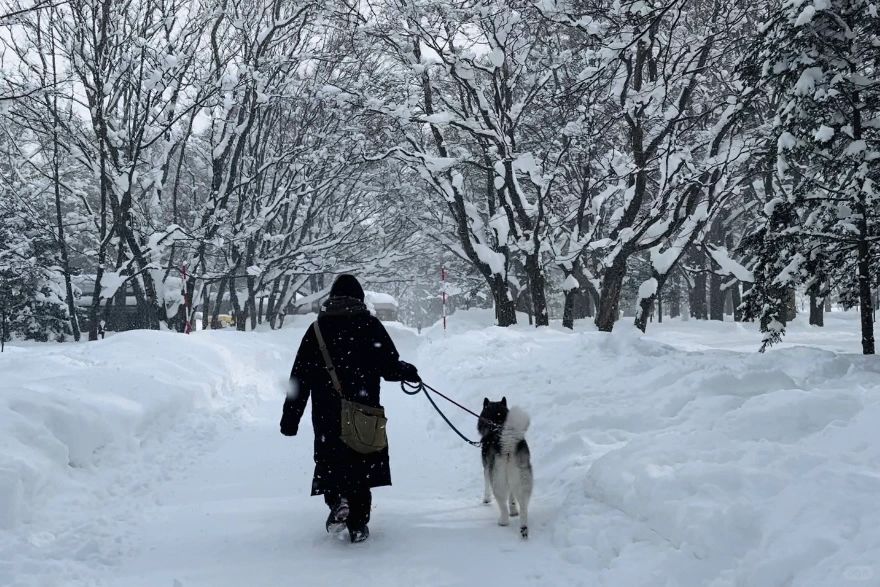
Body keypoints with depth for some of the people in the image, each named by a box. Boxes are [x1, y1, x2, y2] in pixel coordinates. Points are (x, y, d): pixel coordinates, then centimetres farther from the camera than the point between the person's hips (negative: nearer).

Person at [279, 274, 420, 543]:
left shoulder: (318, 329, 4)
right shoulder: (370, 325, -2)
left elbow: (300, 377, 3)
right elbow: (390, 367, -4)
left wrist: (290, 416, 7)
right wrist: (408, 372, 19)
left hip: (327, 415, 1)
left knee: (331, 460, 13)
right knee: (361, 462, 9)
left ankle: (336, 499, -14)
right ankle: (358, 524, 9)